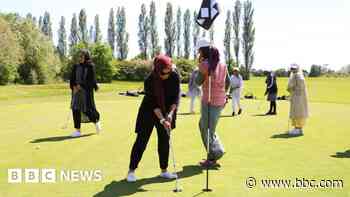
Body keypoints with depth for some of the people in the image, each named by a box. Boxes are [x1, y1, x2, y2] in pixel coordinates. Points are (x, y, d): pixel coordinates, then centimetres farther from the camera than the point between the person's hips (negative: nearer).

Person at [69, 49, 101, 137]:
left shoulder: (90, 66, -4)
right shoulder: (76, 67, 9)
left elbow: (91, 79, -10)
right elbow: (72, 78, 6)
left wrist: (80, 85, -14)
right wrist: (74, 86, -11)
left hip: (86, 91, -4)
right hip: (76, 91, 4)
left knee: (87, 109, 0)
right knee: (76, 109, -3)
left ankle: (96, 121, 30)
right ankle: (78, 130, 3)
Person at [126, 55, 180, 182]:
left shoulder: (175, 77, -16)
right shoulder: (149, 81, -24)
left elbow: (176, 97, -13)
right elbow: (153, 103, -23)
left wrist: (170, 113, -25)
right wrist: (162, 119, -30)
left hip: (166, 111, 3)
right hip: (149, 111, -3)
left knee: (164, 141, 6)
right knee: (141, 140, -2)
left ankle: (164, 171, 18)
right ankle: (131, 170, 8)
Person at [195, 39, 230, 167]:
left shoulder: (204, 64, -15)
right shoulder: (222, 64, 7)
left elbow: (198, 82, -4)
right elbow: (228, 82, 15)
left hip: (209, 101, -8)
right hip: (220, 100, 8)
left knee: (207, 130, 7)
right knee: (203, 125, 23)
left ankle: (212, 158, 17)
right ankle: (217, 151, 25)